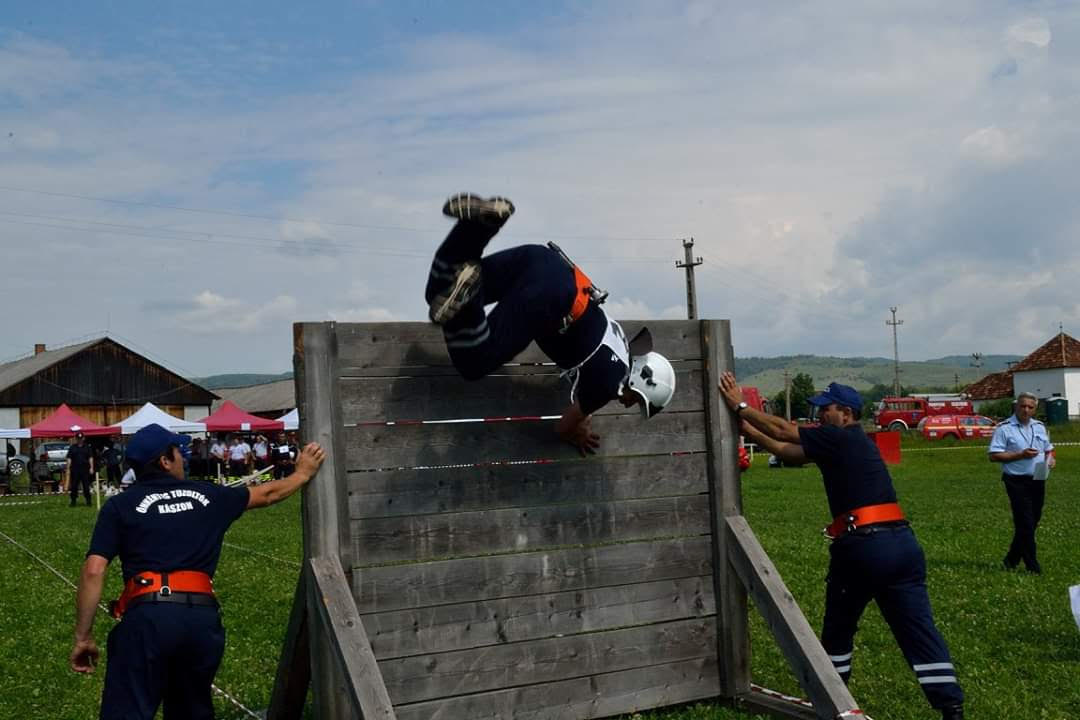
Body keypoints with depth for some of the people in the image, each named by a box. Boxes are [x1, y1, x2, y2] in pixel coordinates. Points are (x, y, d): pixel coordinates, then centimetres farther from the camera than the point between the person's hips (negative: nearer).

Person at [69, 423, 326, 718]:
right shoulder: (207, 496, 15)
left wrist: (83, 636, 2)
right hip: (203, 617, 3)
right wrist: (303, 473, 47)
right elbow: (268, 494, 30)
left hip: (147, 617, -3)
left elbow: (94, 572, -2)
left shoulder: (119, 506, 8)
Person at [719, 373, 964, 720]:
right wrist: (746, 428, 21)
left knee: (838, 628, 13)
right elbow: (787, 451, 21)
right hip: (902, 543, 7)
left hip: (862, 545, -7)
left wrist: (740, 407, 10)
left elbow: (782, 431, 1)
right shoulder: (856, 442, 21)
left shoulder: (838, 438, -3)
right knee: (919, 629, 3)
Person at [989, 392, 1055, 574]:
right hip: (1017, 482, -6)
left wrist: (1051, 459, 0)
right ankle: (1032, 566, 0)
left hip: (1038, 480, 7)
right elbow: (994, 456, -12)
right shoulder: (1004, 429, -7)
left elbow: (1048, 450, 23)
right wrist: (1020, 455, -19)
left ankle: (1011, 560, 24)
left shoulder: (1040, 427, 12)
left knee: (1032, 522, 11)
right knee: (1025, 524, -7)